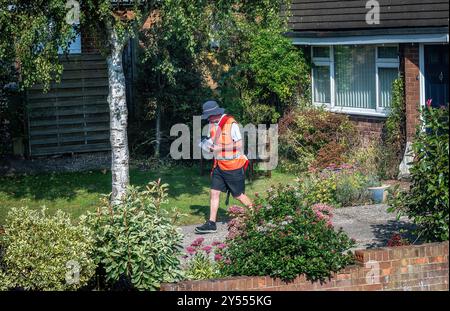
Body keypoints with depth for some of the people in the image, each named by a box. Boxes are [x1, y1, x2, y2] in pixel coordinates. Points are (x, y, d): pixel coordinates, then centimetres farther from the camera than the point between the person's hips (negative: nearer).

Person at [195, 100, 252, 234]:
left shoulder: (231, 124, -17)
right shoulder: (212, 124, 6)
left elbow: (239, 145, -15)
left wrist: (219, 148, -20)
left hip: (233, 166, -7)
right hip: (219, 165, 7)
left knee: (238, 195, 4)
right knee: (214, 193, 0)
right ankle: (211, 224, 3)